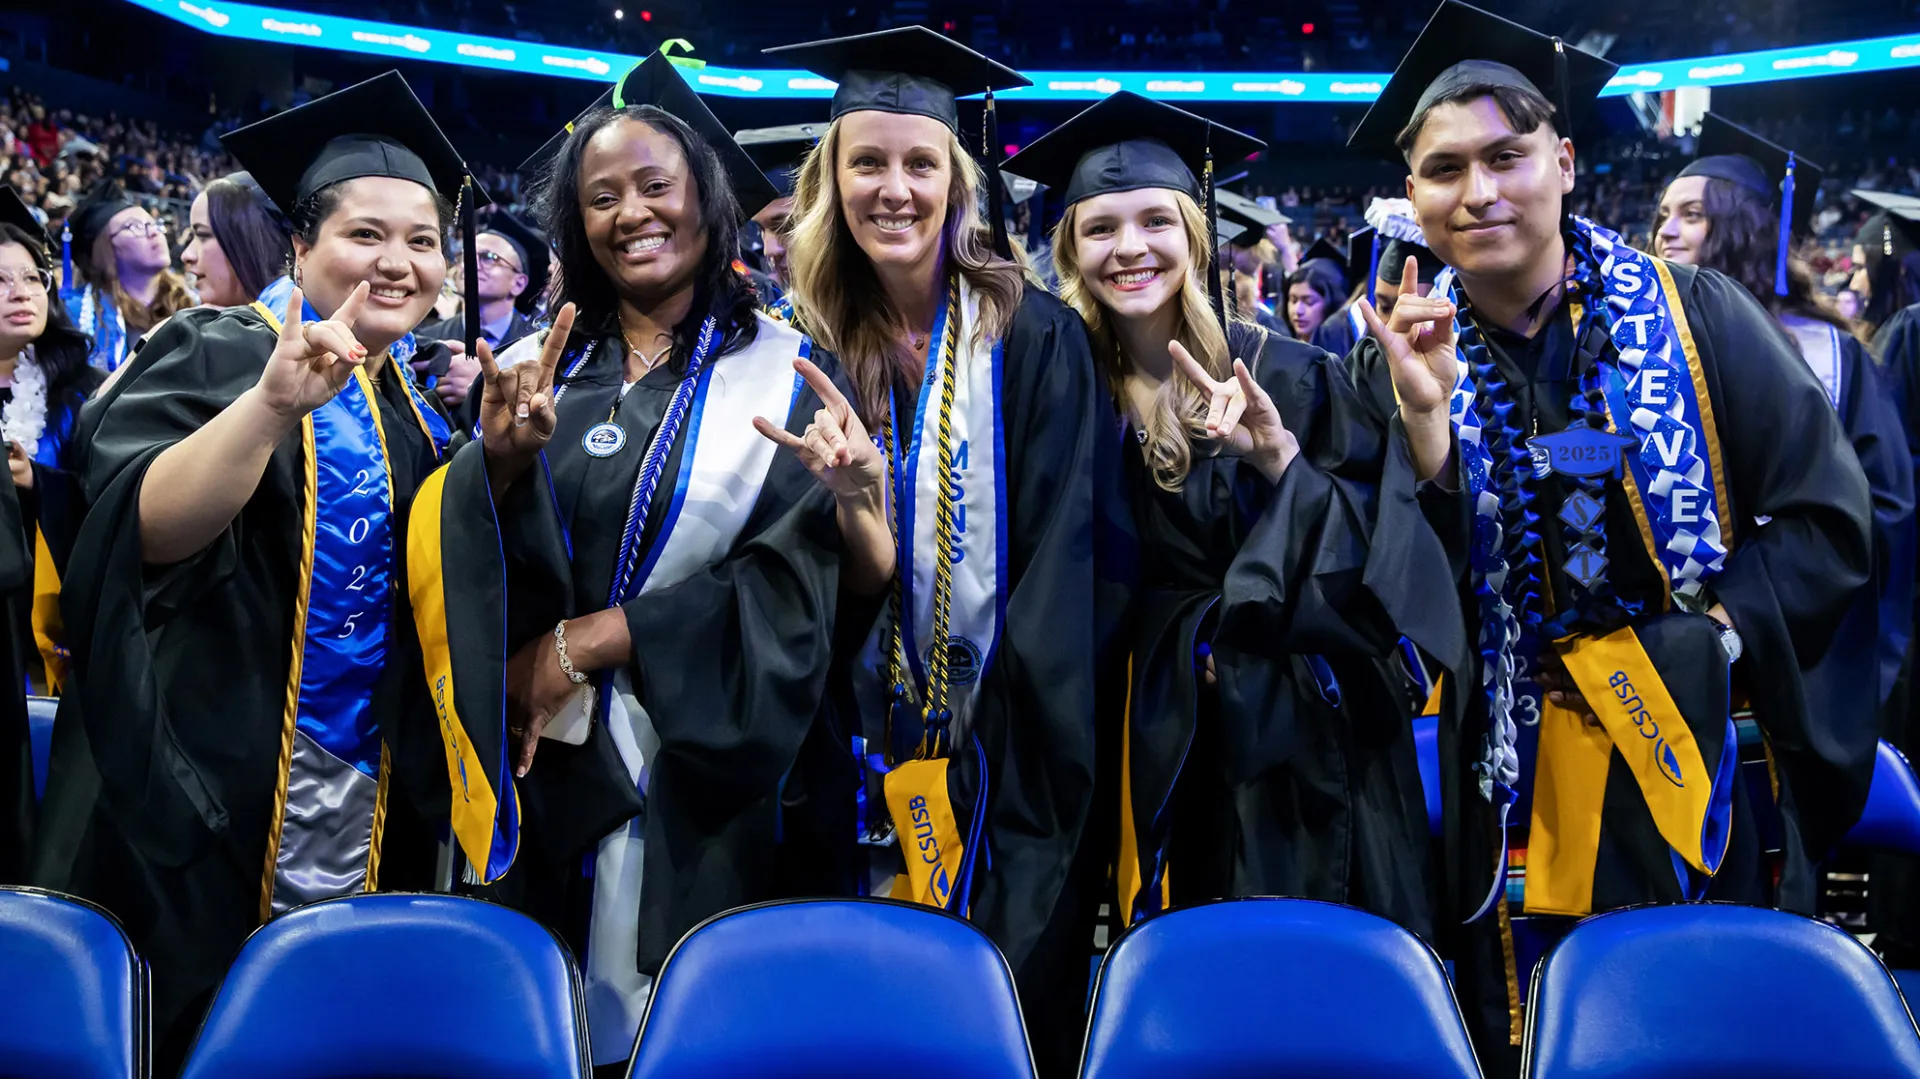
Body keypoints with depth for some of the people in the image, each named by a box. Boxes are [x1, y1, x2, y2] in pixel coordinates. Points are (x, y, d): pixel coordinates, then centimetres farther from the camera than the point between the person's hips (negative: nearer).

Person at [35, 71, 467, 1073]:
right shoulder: (216, 351, -5)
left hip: (364, 805, 5)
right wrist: (274, 401, -36)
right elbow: (144, 529, -21)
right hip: (201, 795, -5)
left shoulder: (416, 418, 11)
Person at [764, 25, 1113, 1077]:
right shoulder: (810, 346, 3)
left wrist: (1029, 739, -14)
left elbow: (1061, 556, -8)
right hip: (860, 762, 3)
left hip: (1001, 753, -2)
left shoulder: (1032, 338, -5)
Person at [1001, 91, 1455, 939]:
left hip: (1310, 741, -1)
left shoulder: (1285, 376, -4)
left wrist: (1281, 462, -20)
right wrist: (1194, 634, -7)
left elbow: (1383, 541, -6)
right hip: (1171, 751, 2)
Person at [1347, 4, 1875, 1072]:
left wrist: (1700, 641, -15)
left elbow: (1830, 516, -5)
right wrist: (1423, 419, -20)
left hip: (1698, 763, -1)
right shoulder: (1403, 354, 0)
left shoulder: (1694, 315, -5)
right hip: (1520, 791, 1)